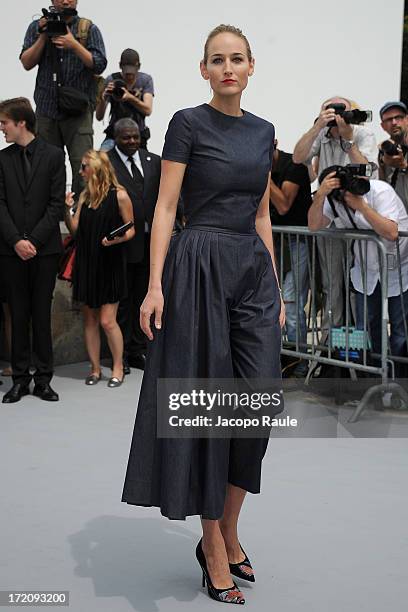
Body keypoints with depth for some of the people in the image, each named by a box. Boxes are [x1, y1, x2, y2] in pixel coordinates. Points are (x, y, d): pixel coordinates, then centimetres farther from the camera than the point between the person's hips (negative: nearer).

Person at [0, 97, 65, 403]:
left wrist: (34, 240, -11)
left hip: (44, 248, -2)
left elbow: (57, 203, -3)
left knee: (42, 313, 3)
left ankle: (43, 378, 9)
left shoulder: (53, 155, 2)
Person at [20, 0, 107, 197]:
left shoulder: (89, 29, 6)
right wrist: (43, 36, -7)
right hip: (46, 108, 3)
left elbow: (99, 65, -3)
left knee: (83, 165, -12)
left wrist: (74, 44, -13)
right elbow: (27, 63, 4)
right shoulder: (37, 27, 12)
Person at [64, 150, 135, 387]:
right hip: (86, 263, 6)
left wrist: (116, 239, -21)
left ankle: (118, 368, 11)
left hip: (110, 263, -5)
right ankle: (96, 368, 19)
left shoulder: (119, 196, -7)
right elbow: (75, 229, 7)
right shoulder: (85, 196, 9)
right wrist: (67, 209, -8)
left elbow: (131, 230, -2)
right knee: (90, 320, 9)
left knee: (107, 321, -5)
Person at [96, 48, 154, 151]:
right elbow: (99, 117, -7)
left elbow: (148, 110, -15)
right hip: (114, 134, -1)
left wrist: (130, 97, -32)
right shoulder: (111, 80, -3)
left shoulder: (146, 80, 0)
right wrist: (103, 98, -28)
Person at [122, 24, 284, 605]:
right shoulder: (188, 123, -3)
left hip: (254, 270, 6)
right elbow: (165, 207, -7)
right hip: (201, 267, -6)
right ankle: (213, 548, 10)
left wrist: (276, 287, 14)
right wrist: (155, 285, -16)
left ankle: (228, 533, 19)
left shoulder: (262, 131, 14)